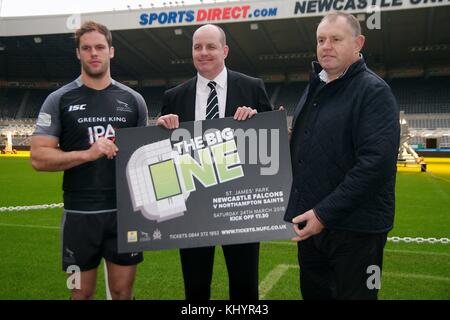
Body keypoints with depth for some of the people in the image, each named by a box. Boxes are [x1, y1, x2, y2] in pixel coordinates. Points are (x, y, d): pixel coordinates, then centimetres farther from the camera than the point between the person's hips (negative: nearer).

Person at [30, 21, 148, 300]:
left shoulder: (133, 99, 6)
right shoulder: (59, 100, 0)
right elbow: (39, 157, -5)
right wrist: (87, 154, -19)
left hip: (126, 211, 1)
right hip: (80, 213, -1)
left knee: (123, 291, 11)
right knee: (82, 292, 13)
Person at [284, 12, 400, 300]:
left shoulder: (373, 90, -12)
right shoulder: (315, 88, 13)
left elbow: (376, 162, -23)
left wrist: (325, 213, -22)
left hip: (354, 228, -7)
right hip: (310, 221, 8)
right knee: (313, 292, 19)